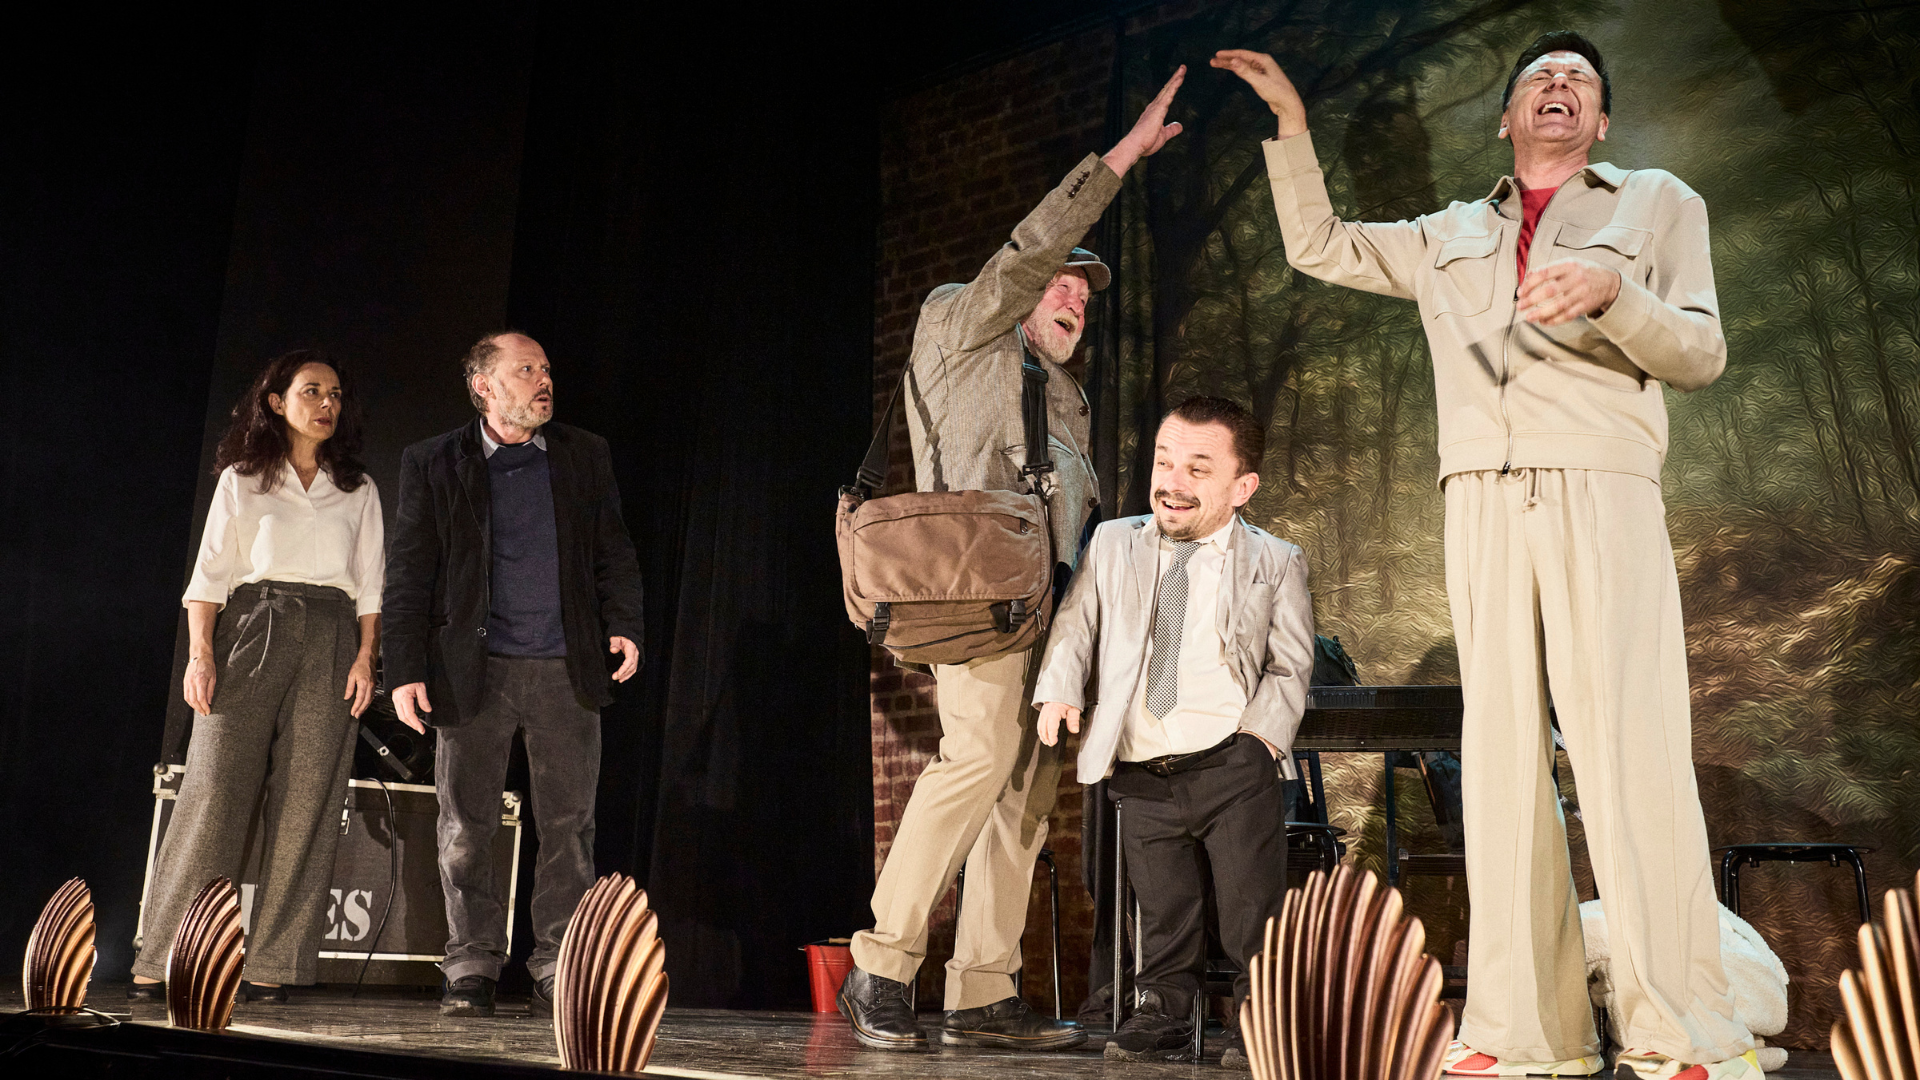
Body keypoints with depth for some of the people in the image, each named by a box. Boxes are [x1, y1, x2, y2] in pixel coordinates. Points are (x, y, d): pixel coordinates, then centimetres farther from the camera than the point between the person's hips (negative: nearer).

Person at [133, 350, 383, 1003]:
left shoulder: (358, 490, 18)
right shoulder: (242, 479, 14)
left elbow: (371, 584, 13)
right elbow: (210, 574, 7)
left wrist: (366, 657, -1)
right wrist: (200, 654, -6)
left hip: (331, 639, 2)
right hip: (250, 632, -1)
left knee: (304, 803, -5)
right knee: (214, 793, -9)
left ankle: (271, 967, -2)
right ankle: (162, 960, -4)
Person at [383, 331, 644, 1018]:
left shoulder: (586, 457, 11)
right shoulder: (434, 464, 6)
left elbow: (614, 554, 11)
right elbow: (410, 575, 3)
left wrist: (624, 626, -3)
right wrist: (404, 670, -3)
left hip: (566, 671, 1)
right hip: (472, 671, -1)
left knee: (568, 827, 1)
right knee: (466, 829, 4)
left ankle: (556, 974, 10)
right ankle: (472, 971, 15)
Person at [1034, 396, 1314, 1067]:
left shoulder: (1276, 563, 4)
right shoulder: (1111, 546, 9)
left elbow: (1291, 666, 7)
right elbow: (1076, 627, 13)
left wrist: (1263, 730, -7)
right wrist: (1058, 688, -3)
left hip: (1233, 765, -2)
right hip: (1140, 774, 2)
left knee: (1253, 906, 3)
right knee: (1164, 911, 10)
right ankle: (1163, 1021, 26)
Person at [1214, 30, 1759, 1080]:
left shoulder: (1657, 202, 17)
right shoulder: (1449, 237, 26)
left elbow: (1701, 353, 7)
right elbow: (1318, 245, 29)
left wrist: (1611, 292, -12)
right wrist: (1291, 125, 23)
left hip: (1602, 491, -3)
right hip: (1483, 501, 3)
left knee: (1628, 746, -15)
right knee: (1502, 750, -4)